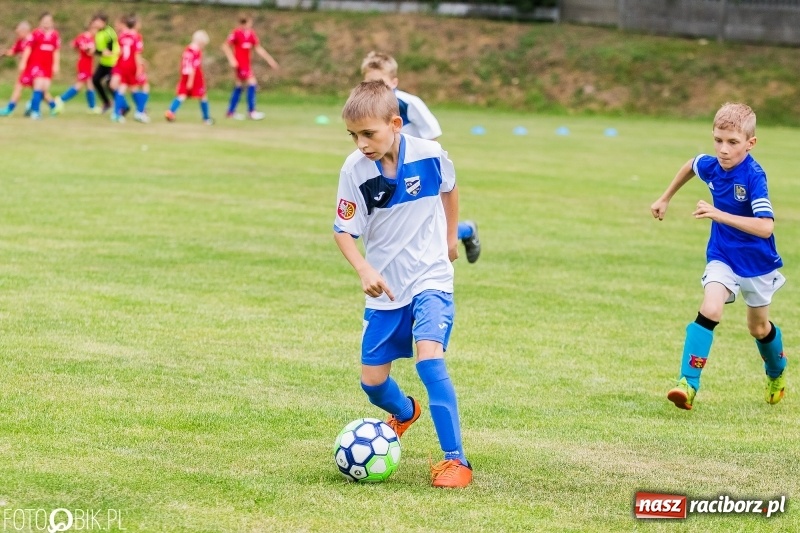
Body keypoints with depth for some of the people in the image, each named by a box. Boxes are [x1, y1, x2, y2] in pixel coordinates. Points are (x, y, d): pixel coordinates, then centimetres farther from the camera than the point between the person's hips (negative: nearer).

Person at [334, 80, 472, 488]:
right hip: (385, 289, 2)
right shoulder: (355, 170, -14)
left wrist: (450, 237, 19)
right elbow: (344, 230, -8)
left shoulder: (429, 155, -13)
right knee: (372, 381, 7)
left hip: (430, 279, -2)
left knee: (429, 358, -24)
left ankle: (455, 459, -17)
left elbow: (449, 189, 10)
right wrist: (364, 270, -25)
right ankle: (404, 412, 44)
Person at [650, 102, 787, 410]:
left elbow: (765, 226, -38)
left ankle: (777, 373, 48)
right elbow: (689, 165, 14)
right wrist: (666, 198, 21)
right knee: (710, 310, -22)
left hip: (757, 262, -3)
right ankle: (689, 384, -27)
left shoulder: (754, 176, -29)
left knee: (759, 327, 17)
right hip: (722, 257, 3)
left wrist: (720, 215, -45)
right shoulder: (711, 166, -12)